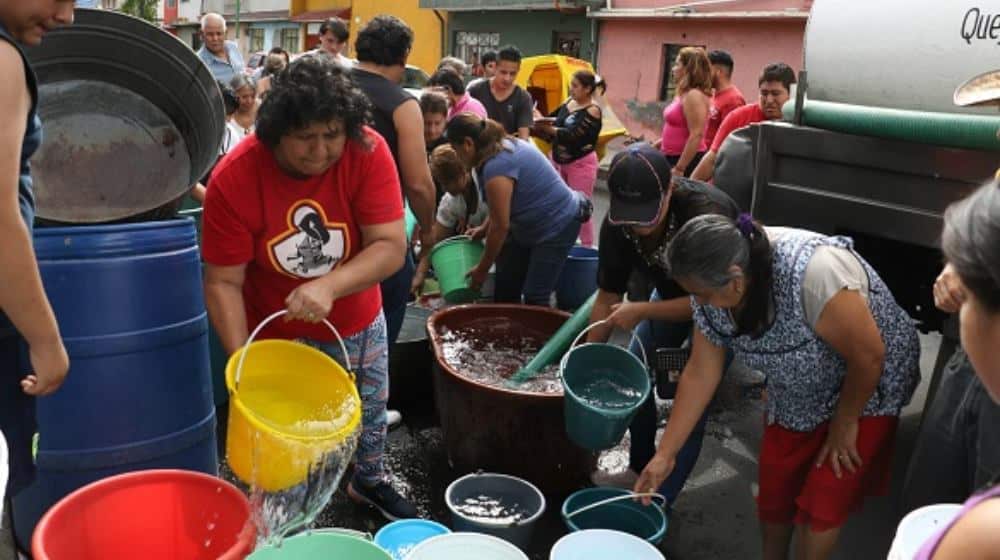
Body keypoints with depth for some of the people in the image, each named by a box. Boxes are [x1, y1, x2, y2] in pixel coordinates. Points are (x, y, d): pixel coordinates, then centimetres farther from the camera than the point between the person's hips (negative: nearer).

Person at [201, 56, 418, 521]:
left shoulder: (368, 153, -24)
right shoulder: (234, 178, -26)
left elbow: (391, 248, -27)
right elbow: (223, 282, -22)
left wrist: (329, 287, -43)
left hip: (357, 323, 2)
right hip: (278, 335, -2)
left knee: (371, 414, 23)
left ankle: (370, 483, 52)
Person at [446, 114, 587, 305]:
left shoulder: (497, 166, -28)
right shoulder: (501, 146, 2)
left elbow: (501, 226, -23)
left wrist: (482, 269, -13)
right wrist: (484, 228, 10)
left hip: (557, 224, -10)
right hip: (529, 226, 10)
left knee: (534, 298, -11)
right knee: (505, 289, 9)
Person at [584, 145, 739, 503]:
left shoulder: (708, 215, -39)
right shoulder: (617, 225, -22)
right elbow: (607, 297, -13)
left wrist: (642, 311, -36)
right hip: (672, 292, 6)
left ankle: (662, 499, -1)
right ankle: (640, 471, 26)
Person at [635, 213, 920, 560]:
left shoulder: (812, 273, -41)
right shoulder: (715, 295, -20)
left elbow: (869, 356, -28)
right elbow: (699, 375, -9)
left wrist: (844, 424, -14)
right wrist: (665, 454, -6)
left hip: (868, 389, -5)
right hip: (797, 396, 5)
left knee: (821, 502, -3)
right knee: (774, 492, 10)